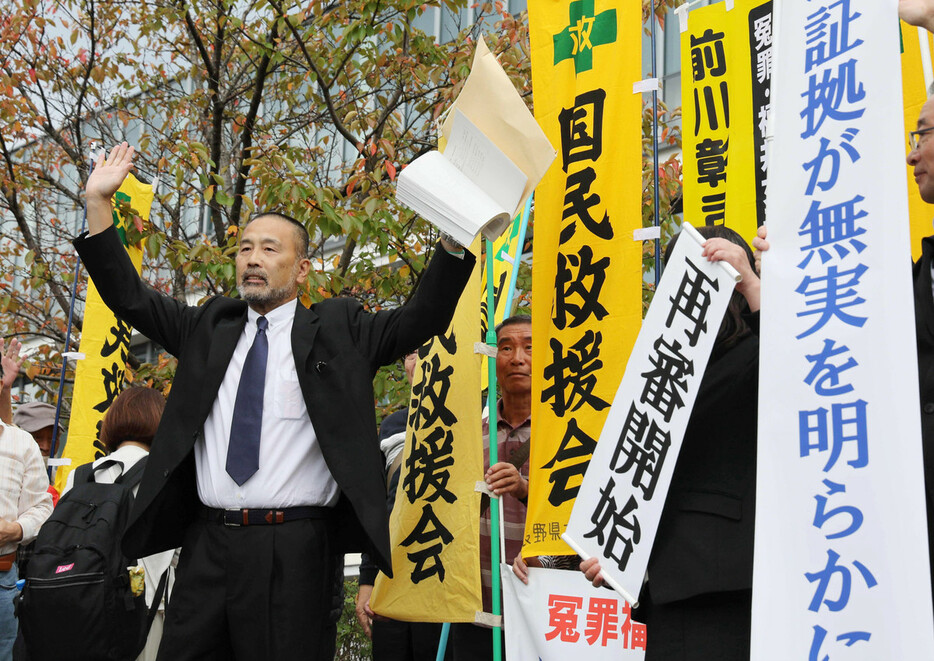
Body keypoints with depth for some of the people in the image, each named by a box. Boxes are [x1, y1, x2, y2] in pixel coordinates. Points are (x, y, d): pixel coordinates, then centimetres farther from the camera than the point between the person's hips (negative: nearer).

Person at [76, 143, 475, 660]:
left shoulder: (337, 327, 4)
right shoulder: (210, 325, 14)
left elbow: (424, 317, -4)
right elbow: (130, 297, 13)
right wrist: (98, 202, 7)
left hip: (294, 553, -3)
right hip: (206, 544, 4)